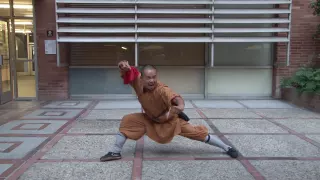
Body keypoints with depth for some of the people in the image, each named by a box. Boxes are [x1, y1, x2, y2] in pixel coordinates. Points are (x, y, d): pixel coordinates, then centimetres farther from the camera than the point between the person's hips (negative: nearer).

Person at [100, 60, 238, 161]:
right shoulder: (138, 82, -23)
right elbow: (128, 73, -29)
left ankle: (227, 148, 11)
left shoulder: (161, 90, -39)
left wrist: (180, 105, -81)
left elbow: (175, 97, -57)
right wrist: (124, 67, -55)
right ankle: (115, 152, 7)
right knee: (127, 121, -7)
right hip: (149, 119, 5)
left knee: (196, 133, -6)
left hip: (170, 120, -4)